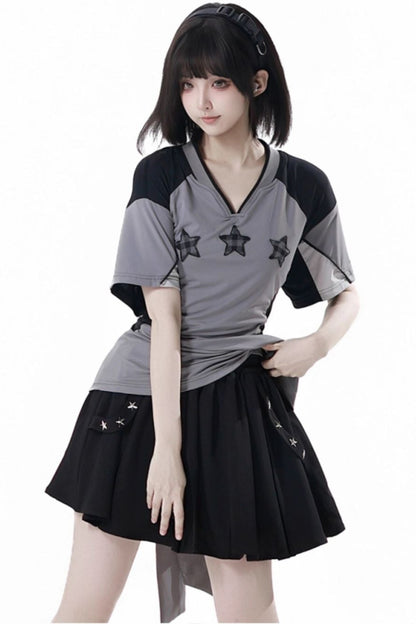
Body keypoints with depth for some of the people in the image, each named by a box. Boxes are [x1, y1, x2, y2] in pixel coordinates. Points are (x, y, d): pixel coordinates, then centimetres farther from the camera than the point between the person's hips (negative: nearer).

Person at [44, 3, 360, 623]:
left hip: (240, 400, 1)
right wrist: (166, 445, -13)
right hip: (144, 392, 0)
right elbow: (163, 315, -10)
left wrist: (318, 344, -8)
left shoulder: (304, 188, 1)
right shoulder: (159, 175, -4)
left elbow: (348, 295, 15)